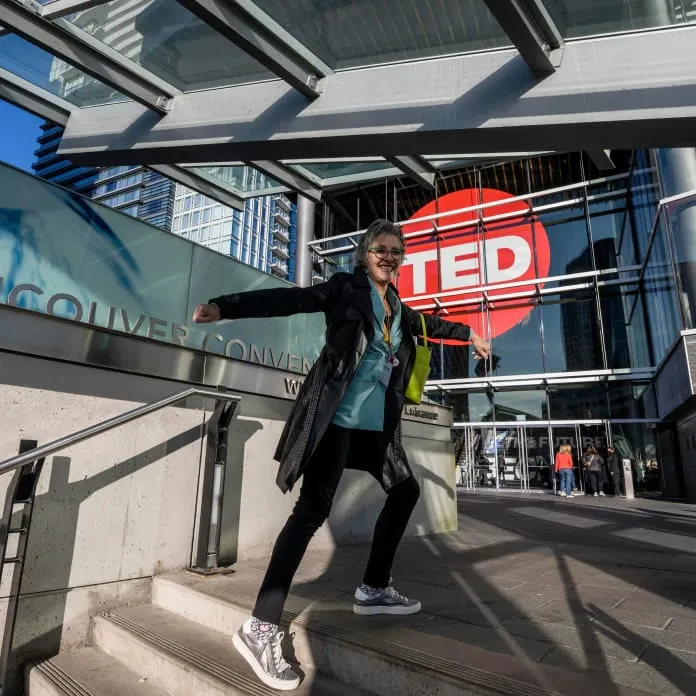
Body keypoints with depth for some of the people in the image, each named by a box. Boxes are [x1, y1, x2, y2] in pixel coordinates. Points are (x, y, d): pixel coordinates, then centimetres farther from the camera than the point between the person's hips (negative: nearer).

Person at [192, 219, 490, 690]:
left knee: (405, 490, 15)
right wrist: (226, 307, -28)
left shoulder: (399, 308, 18)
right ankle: (261, 628, -7)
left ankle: (374, 589, 29)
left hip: (375, 424, 9)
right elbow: (291, 299, -14)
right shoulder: (346, 287, -2)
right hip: (336, 417, -8)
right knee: (313, 509, -14)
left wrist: (469, 335, 52)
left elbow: (428, 325, 36)